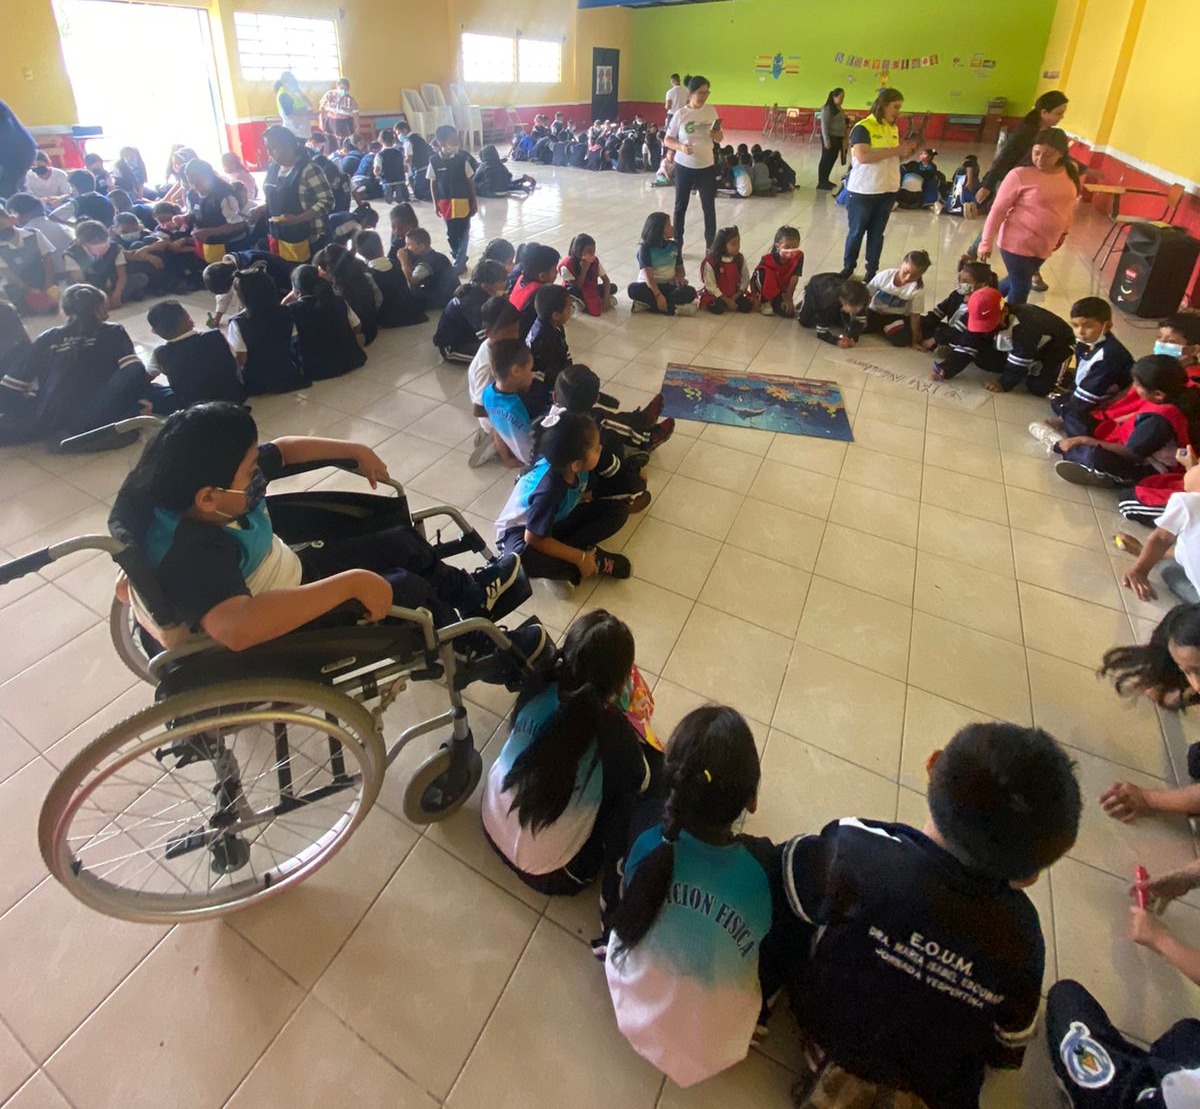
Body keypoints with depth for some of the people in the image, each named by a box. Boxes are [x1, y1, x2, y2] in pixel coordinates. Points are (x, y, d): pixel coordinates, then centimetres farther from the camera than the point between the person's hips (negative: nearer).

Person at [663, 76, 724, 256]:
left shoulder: (711, 111, 1)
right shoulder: (680, 114, -7)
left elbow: (720, 138, 7)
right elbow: (668, 140, -3)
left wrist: (715, 134, -16)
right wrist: (680, 147, -23)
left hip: (707, 166, 2)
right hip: (684, 166, -2)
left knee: (709, 207, 3)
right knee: (680, 206, 7)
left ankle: (710, 246, 13)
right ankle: (677, 245, 18)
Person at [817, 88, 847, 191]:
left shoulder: (839, 108, 14)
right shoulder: (827, 108, -12)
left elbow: (841, 123, 21)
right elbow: (824, 125, -17)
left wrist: (844, 137, 18)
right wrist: (826, 139, -22)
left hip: (838, 137, 9)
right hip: (830, 137, -9)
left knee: (832, 159, 12)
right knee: (826, 159, -5)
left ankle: (825, 180, 20)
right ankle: (821, 182, -2)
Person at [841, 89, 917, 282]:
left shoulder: (894, 129, 11)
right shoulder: (863, 127, -11)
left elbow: (893, 159, 19)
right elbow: (863, 157, -24)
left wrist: (905, 153, -3)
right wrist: (895, 150, -21)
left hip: (887, 191, 6)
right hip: (863, 191, -6)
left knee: (877, 233, 9)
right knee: (856, 232, 5)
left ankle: (872, 270, 16)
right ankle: (848, 268, 20)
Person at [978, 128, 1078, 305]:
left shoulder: (1071, 172, 0)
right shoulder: (1021, 174, -16)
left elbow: (1070, 203, 14)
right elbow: (998, 210, -13)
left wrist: (1064, 231, 18)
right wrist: (986, 242, -13)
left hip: (1044, 244, 6)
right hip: (1018, 242, -6)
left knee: (1017, 282, 18)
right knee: (1021, 286, 0)